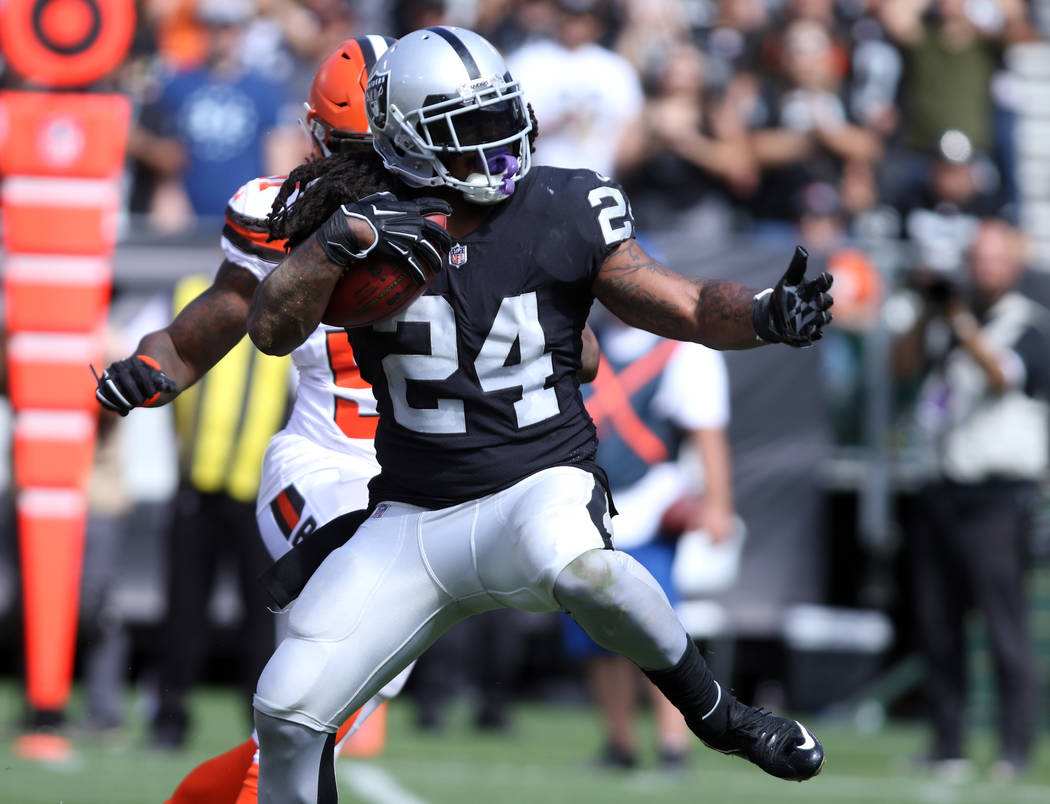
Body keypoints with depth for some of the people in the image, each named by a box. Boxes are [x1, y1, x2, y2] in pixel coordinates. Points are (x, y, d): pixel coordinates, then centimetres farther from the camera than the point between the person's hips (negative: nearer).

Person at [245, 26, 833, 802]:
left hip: (541, 487, -2)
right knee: (289, 709, -6)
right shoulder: (363, 228, -2)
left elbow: (682, 308, 0)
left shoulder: (563, 216, -3)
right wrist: (339, 241, -29)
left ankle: (716, 713, -19)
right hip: (412, 521, 3)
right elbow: (272, 330, -15)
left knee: (571, 558, -40)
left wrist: (765, 315, -20)